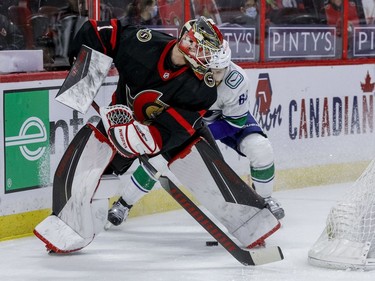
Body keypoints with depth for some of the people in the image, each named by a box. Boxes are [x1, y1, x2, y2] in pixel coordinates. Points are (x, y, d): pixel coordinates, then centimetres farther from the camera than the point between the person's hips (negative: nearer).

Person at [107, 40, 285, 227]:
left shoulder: (237, 80, -36)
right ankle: (123, 204, 4)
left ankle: (265, 199, 9)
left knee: (260, 148, -19)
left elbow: (235, 122, -23)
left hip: (226, 117, 0)